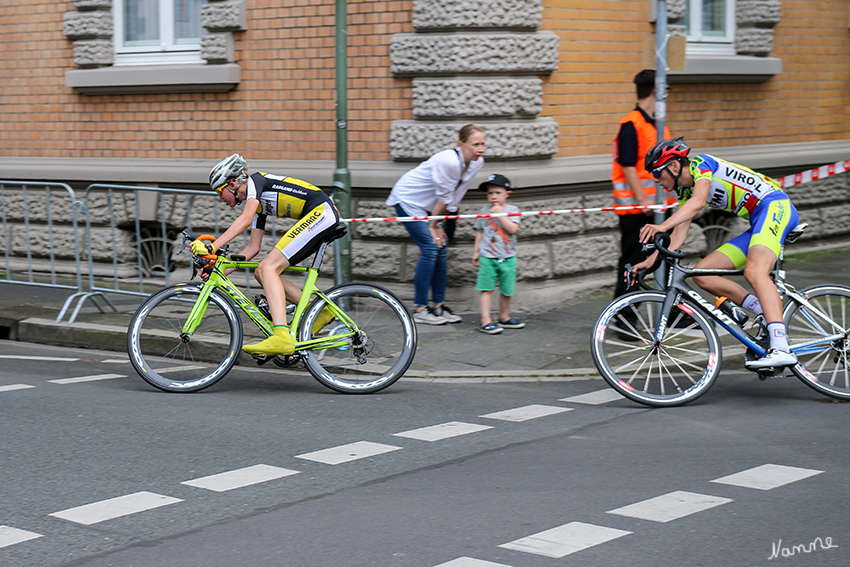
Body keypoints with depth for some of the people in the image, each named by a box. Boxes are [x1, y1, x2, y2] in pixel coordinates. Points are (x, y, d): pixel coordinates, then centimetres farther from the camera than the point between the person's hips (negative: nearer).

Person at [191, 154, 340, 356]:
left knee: (267, 267, -19)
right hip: (318, 218, 10)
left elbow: (245, 220, -20)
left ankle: (281, 337, -33)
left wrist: (212, 247, -25)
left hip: (322, 211, -10)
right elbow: (253, 248, 21)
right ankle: (319, 311, 4)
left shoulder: (255, 181, -4)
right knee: (261, 274, 7)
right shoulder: (257, 202, 22)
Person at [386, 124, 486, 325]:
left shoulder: (476, 162, -7)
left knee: (442, 249, 3)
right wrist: (433, 224, -12)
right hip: (407, 199, -8)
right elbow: (443, 198, -21)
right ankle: (420, 310, -11)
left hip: (427, 204, 8)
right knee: (430, 247, -15)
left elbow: (453, 199, 0)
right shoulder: (448, 161, -33)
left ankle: (438, 306, 10)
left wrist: (437, 225, 0)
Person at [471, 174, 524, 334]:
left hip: (507, 258, 0)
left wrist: (500, 214, -16)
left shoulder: (512, 210, 0)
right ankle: (485, 321, -8)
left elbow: (513, 229, -16)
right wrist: (476, 251, 14)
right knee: (486, 289, -6)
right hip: (487, 256, 0)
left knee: (506, 290, 8)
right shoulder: (484, 211, 6)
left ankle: (504, 318, 25)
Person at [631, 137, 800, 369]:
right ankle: (770, 312, -7)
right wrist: (651, 260, 2)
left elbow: (699, 200, -28)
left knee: (754, 271, -33)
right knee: (702, 273, 0)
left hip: (775, 205, -10)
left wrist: (662, 226, -40)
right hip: (758, 222, 10)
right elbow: (679, 235, 13)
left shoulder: (700, 164, -9)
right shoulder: (685, 190, 17)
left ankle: (781, 349, -45)